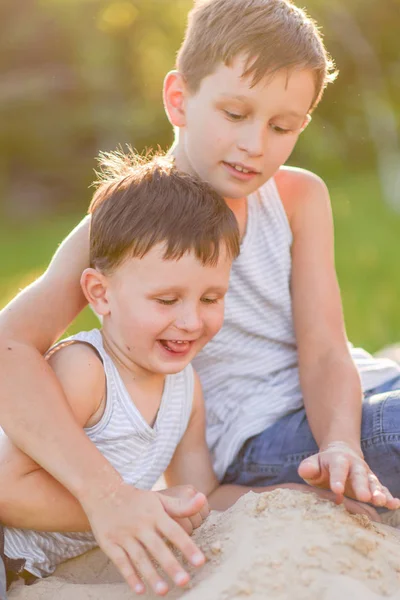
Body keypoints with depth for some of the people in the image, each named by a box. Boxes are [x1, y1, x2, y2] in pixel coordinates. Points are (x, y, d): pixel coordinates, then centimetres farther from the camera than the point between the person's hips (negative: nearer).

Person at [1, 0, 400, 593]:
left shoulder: (301, 197, 2)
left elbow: (325, 351, -7)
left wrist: (341, 444, -31)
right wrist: (105, 493, -44)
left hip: (337, 407, 6)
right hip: (260, 438, -6)